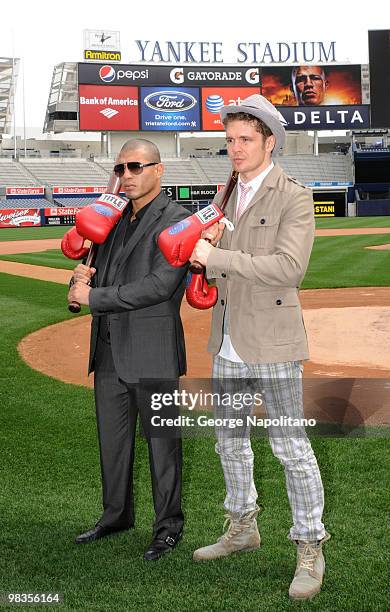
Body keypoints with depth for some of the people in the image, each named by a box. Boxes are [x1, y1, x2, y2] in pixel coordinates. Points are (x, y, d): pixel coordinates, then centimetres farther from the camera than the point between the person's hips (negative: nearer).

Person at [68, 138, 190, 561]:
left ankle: (168, 525, 18)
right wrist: (82, 278, -9)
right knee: (112, 439, 17)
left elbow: (160, 285, -21)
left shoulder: (177, 220, -10)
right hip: (109, 348, 7)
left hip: (151, 351, -7)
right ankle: (117, 514, 33)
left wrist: (94, 298, -18)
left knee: (161, 441, 4)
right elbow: (97, 271, 16)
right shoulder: (114, 219, 14)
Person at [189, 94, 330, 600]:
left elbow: (289, 268, -24)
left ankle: (309, 548, 11)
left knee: (290, 446, -2)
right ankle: (242, 528, 34)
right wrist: (209, 247, -5)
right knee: (230, 440, 17)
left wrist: (216, 256, -22)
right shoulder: (229, 197, 12)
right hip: (228, 343, 7)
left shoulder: (294, 198, -10)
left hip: (272, 341, -7)